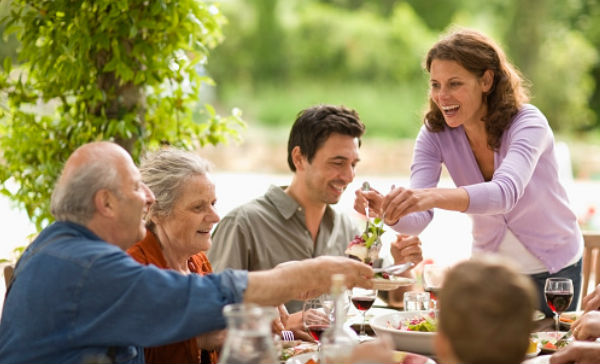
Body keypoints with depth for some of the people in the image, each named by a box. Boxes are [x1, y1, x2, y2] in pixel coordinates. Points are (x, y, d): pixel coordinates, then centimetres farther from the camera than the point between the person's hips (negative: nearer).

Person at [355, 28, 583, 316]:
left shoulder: (527, 123, -26)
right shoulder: (435, 133, -14)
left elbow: (506, 192, -45)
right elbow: (419, 218, -23)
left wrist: (434, 196, -61)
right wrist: (389, 211, -47)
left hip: (554, 268, -3)